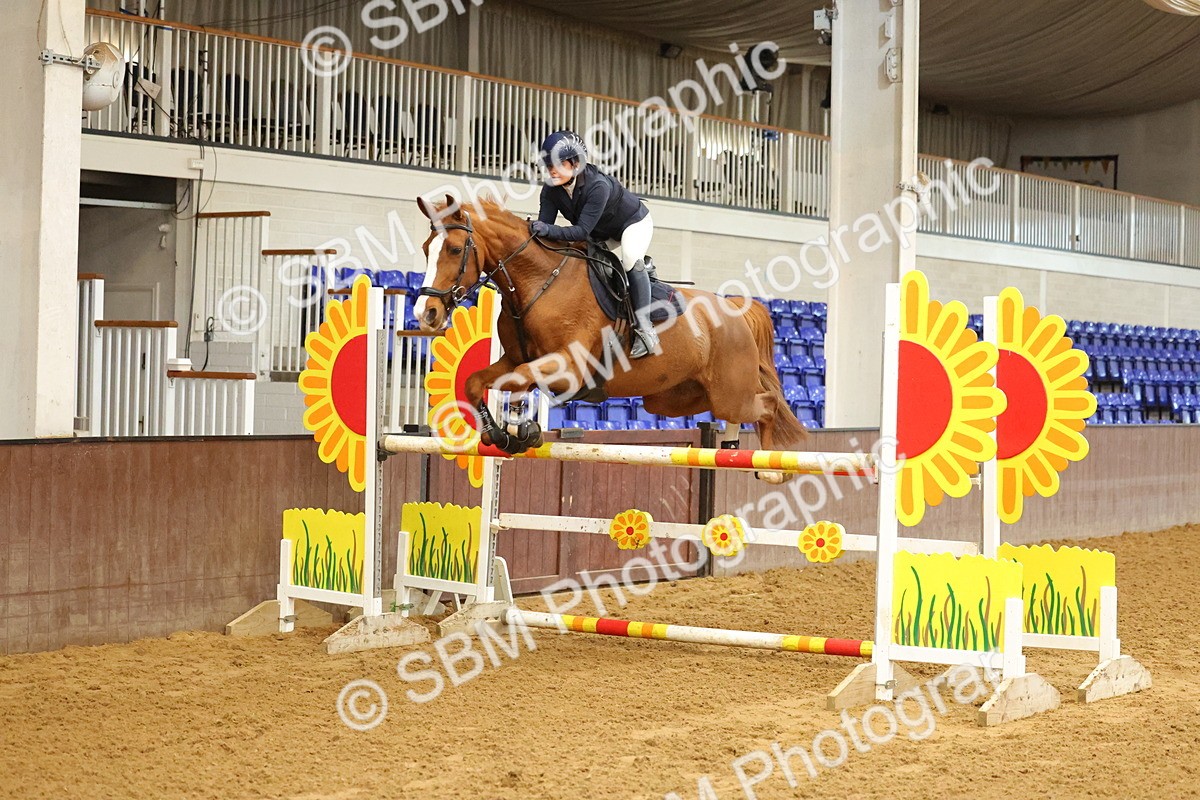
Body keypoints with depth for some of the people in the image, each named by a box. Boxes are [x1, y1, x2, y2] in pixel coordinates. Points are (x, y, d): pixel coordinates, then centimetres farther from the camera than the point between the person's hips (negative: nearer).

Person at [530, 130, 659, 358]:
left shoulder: (598, 186, -41)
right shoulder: (551, 190, -20)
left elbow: (582, 230, -45)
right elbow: (544, 224, -24)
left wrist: (548, 230, -58)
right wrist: (535, 230, -47)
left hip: (634, 222, -8)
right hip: (602, 232, 8)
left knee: (631, 260, -33)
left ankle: (644, 327, -30)